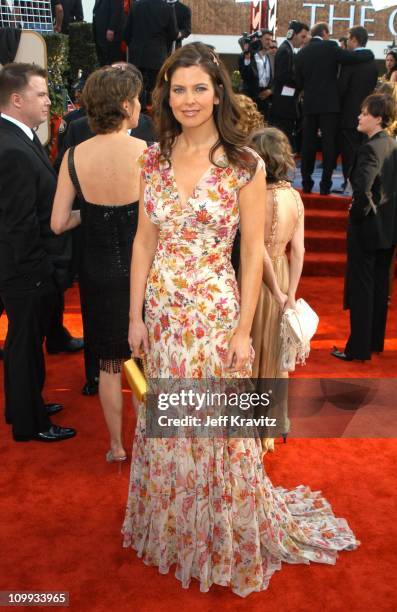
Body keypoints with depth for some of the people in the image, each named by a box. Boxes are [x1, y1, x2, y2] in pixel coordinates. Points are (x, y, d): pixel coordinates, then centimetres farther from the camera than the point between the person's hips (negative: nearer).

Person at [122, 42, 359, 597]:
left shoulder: (245, 165, -9)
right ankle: (172, 530, 43)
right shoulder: (154, 159, 3)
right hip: (162, 312, 4)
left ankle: (227, 541, 35)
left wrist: (243, 330, -10)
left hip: (214, 312, -4)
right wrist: (136, 315, 4)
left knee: (218, 428, 9)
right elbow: (144, 241, 6)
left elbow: (253, 254, -8)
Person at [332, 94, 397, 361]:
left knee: (361, 287, 1)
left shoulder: (370, 148, -19)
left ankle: (358, 348, 10)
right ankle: (375, 340, 28)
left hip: (367, 229, -8)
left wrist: (358, 215, -16)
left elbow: (363, 189, -32)